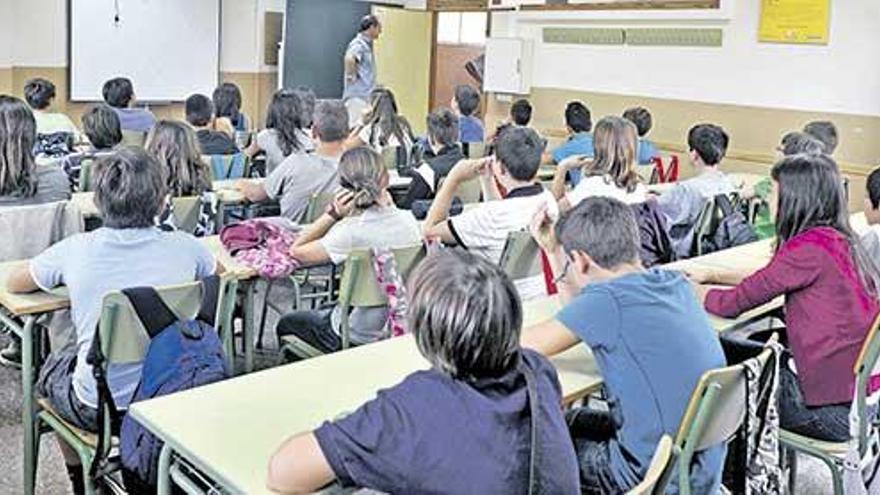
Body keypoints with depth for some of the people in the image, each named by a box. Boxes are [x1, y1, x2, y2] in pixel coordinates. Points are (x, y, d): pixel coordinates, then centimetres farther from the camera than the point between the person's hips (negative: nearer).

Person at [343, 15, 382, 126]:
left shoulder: (367, 45, 17)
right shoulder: (358, 44, -12)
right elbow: (349, 58, -33)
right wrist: (351, 76, -22)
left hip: (366, 95, 10)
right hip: (357, 95, -10)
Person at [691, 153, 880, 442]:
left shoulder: (810, 246, -20)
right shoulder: (840, 239, 8)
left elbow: (733, 304, -15)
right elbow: (771, 280, 22)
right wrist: (711, 275, 21)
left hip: (836, 408, -8)